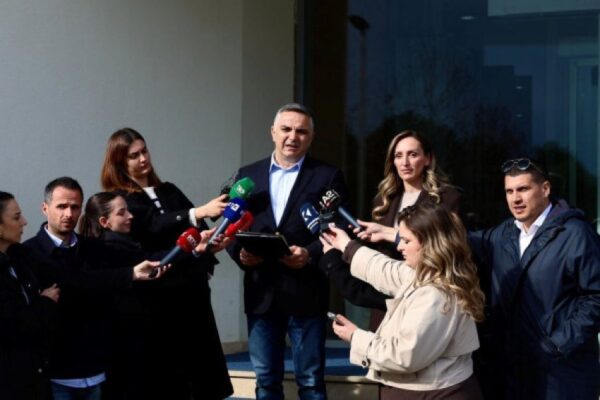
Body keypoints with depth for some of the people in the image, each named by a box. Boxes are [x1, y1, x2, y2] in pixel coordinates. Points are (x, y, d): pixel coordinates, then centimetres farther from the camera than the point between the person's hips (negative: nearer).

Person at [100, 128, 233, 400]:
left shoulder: (168, 191, 17)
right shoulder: (120, 200, -2)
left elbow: (197, 231, 16)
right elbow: (154, 227, -19)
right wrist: (199, 212, -30)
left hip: (192, 288, 5)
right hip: (159, 296, -5)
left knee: (207, 372, 2)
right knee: (168, 378, -2)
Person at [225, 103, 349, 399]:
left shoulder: (327, 176, 2)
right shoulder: (248, 174, 12)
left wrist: (310, 254, -19)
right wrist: (241, 253, -10)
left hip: (305, 294, -3)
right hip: (262, 293, 3)